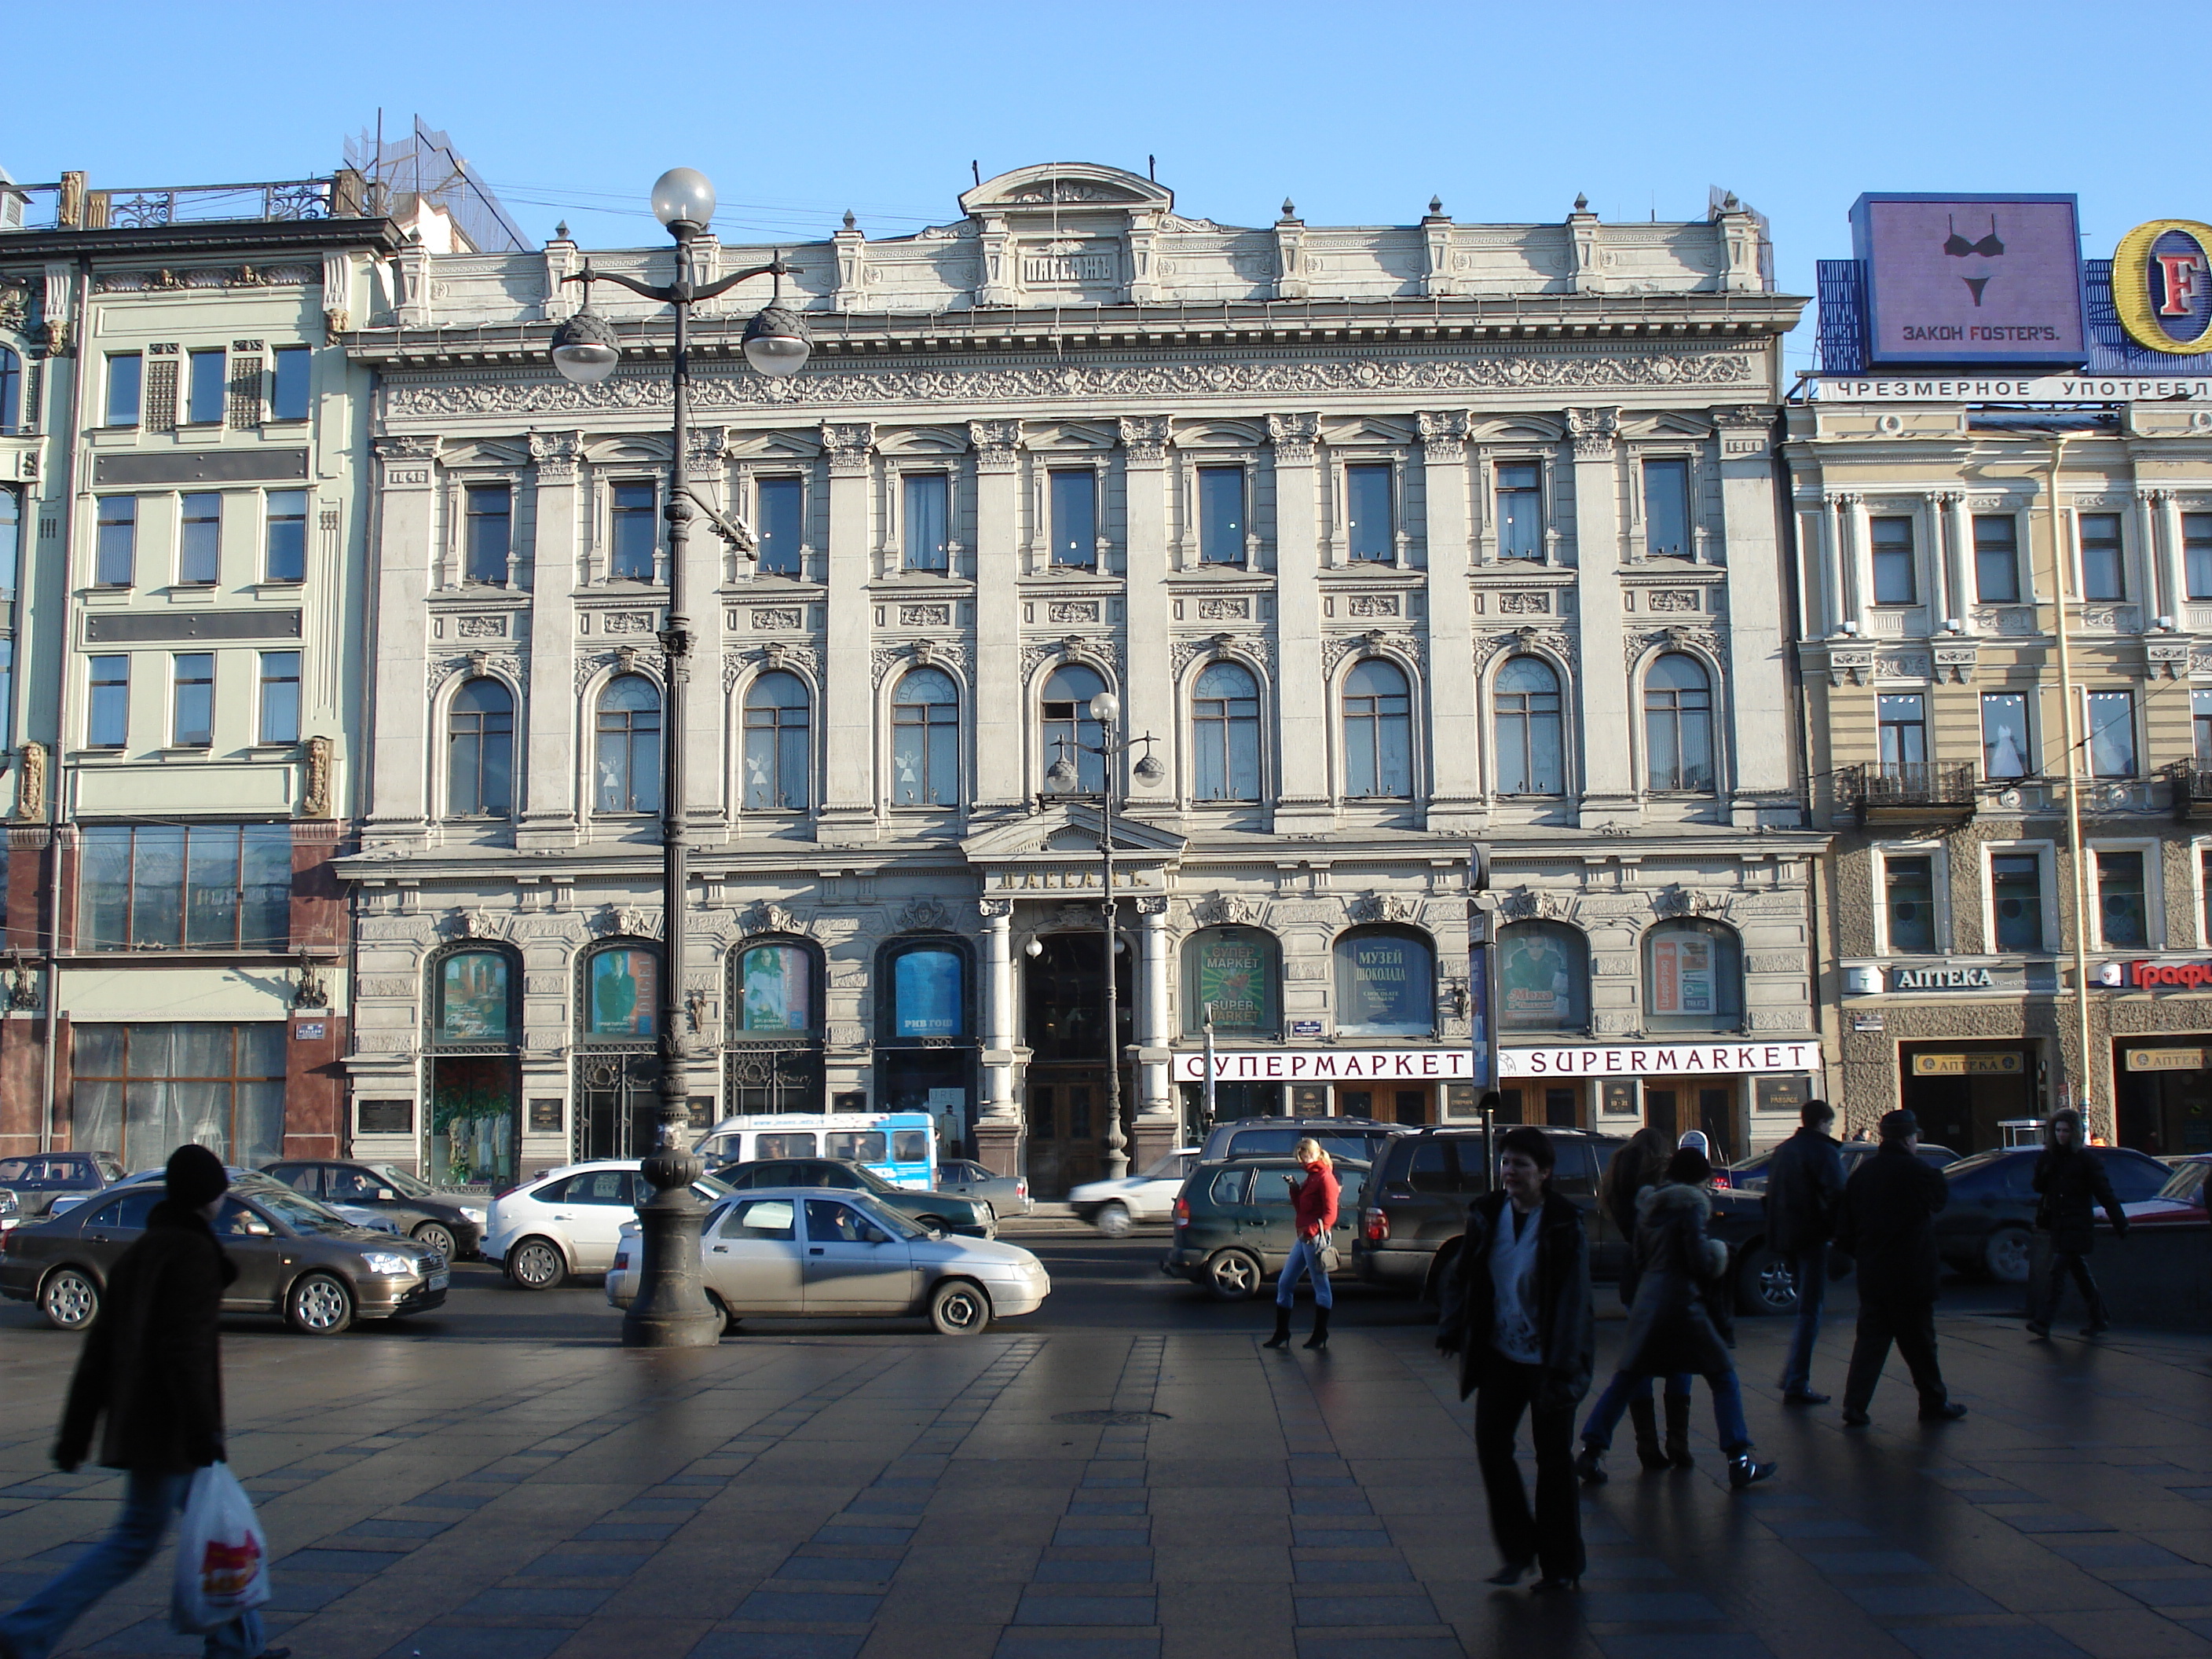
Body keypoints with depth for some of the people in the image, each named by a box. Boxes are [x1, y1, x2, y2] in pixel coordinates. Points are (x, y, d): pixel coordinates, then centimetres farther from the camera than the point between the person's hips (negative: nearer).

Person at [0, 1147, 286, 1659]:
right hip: (169, 1426, -9)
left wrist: (75, 1433, 16)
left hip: (134, 1420, 9)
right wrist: (204, 1431, -22)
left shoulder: (138, 1251, 14)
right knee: (135, 1540, -2)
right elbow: (185, 1349, -22)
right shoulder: (193, 1252, -14)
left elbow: (99, 1348, 14)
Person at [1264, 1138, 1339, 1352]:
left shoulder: (1325, 1178, -9)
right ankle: (1281, 1333, 12)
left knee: (1320, 1285, 0)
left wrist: (1311, 1231, -27)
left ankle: (1320, 1335, 6)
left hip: (1315, 1238, -10)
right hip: (1304, 1238, 10)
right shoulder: (1311, 1177, 20)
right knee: (1284, 1283, 8)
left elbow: (1330, 1214, -17)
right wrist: (1294, 1189, 6)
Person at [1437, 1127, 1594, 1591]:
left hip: (1548, 1358, -4)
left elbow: (1573, 1296, -13)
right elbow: (1462, 1276, 10)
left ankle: (1561, 1564, 16)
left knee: (1554, 1458, 4)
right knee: (1491, 1445, 0)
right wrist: (1451, 1329, -1)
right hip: (1500, 1356, 4)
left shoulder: (1564, 1223, -11)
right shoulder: (1486, 1214, 2)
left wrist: (1563, 1364, -19)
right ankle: (1517, 1550, 17)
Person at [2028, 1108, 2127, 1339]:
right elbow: (2039, 1188, 8)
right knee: (2081, 1274, 14)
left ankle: (2043, 1322, -17)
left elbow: (2105, 1194, -6)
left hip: (2078, 1229, -6)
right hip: (2059, 1228, 6)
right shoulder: (2050, 1158, 10)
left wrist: (2120, 1224, -7)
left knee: (2056, 1272, -14)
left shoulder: (2087, 1160, -6)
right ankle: (2099, 1320, 26)